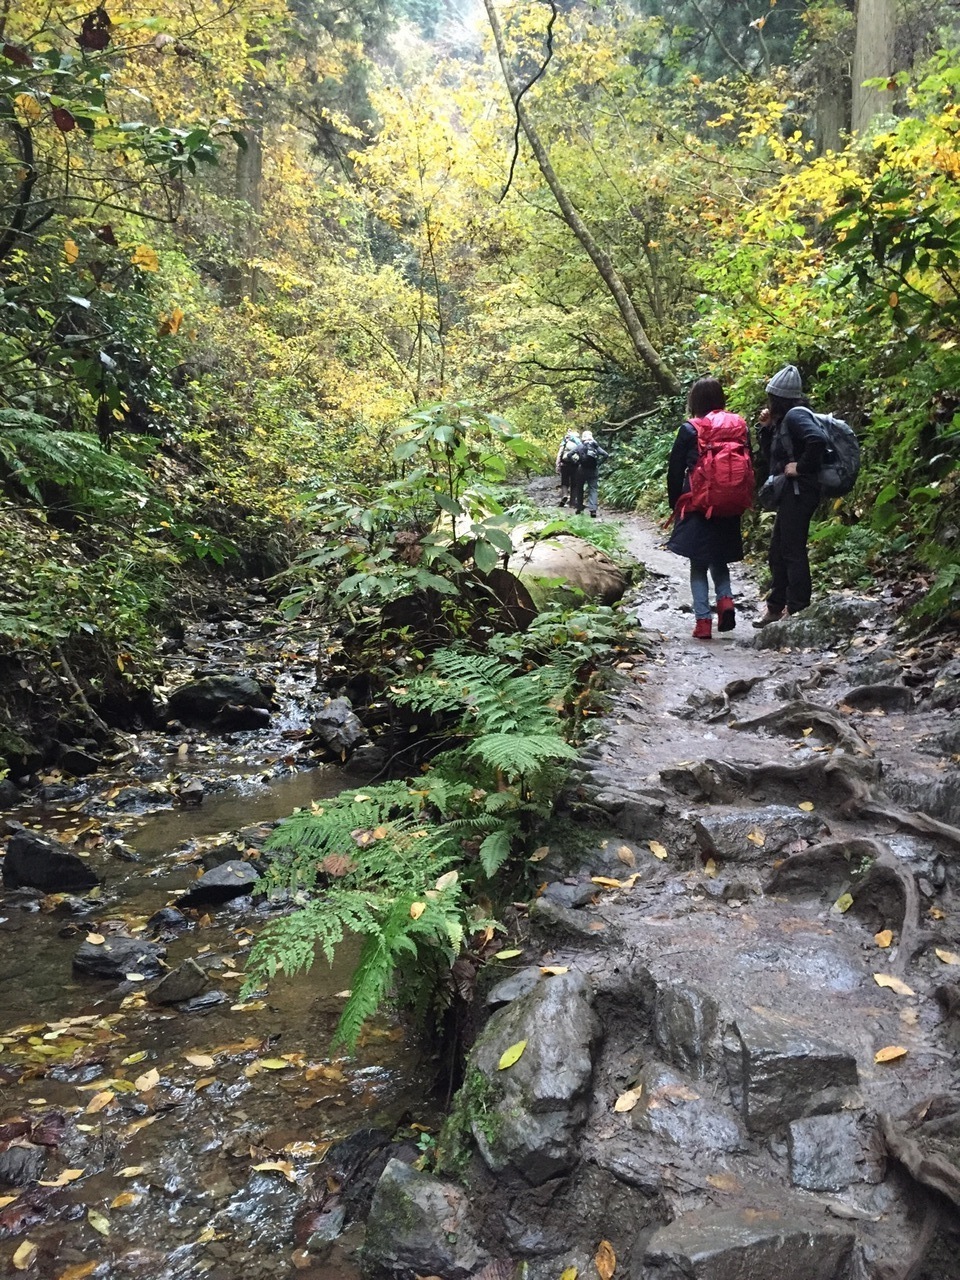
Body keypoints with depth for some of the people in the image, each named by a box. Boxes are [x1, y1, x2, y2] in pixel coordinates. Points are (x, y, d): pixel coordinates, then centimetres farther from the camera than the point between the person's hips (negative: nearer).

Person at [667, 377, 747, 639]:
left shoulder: (689, 430, -8)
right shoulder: (738, 426, 2)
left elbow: (675, 471, -5)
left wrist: (675, 504, 7)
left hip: (698, 507, -3)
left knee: (698, 566, 6)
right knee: (719, 560, 21)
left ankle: (703, 620, 0)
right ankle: (726, 599, -3)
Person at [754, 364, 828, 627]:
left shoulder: (796, 416, -14)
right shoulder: (783, 420, 16)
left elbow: (818, 440, -32)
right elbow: (770, 457, 21)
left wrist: (802, 467, -22)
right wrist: (766, 428, 10)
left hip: (798, 492, -11)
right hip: (789, 494, 11)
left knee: (792, 551, -7)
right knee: (777, 552, 15)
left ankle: (798, 611, -3)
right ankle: (776, 607, 24)